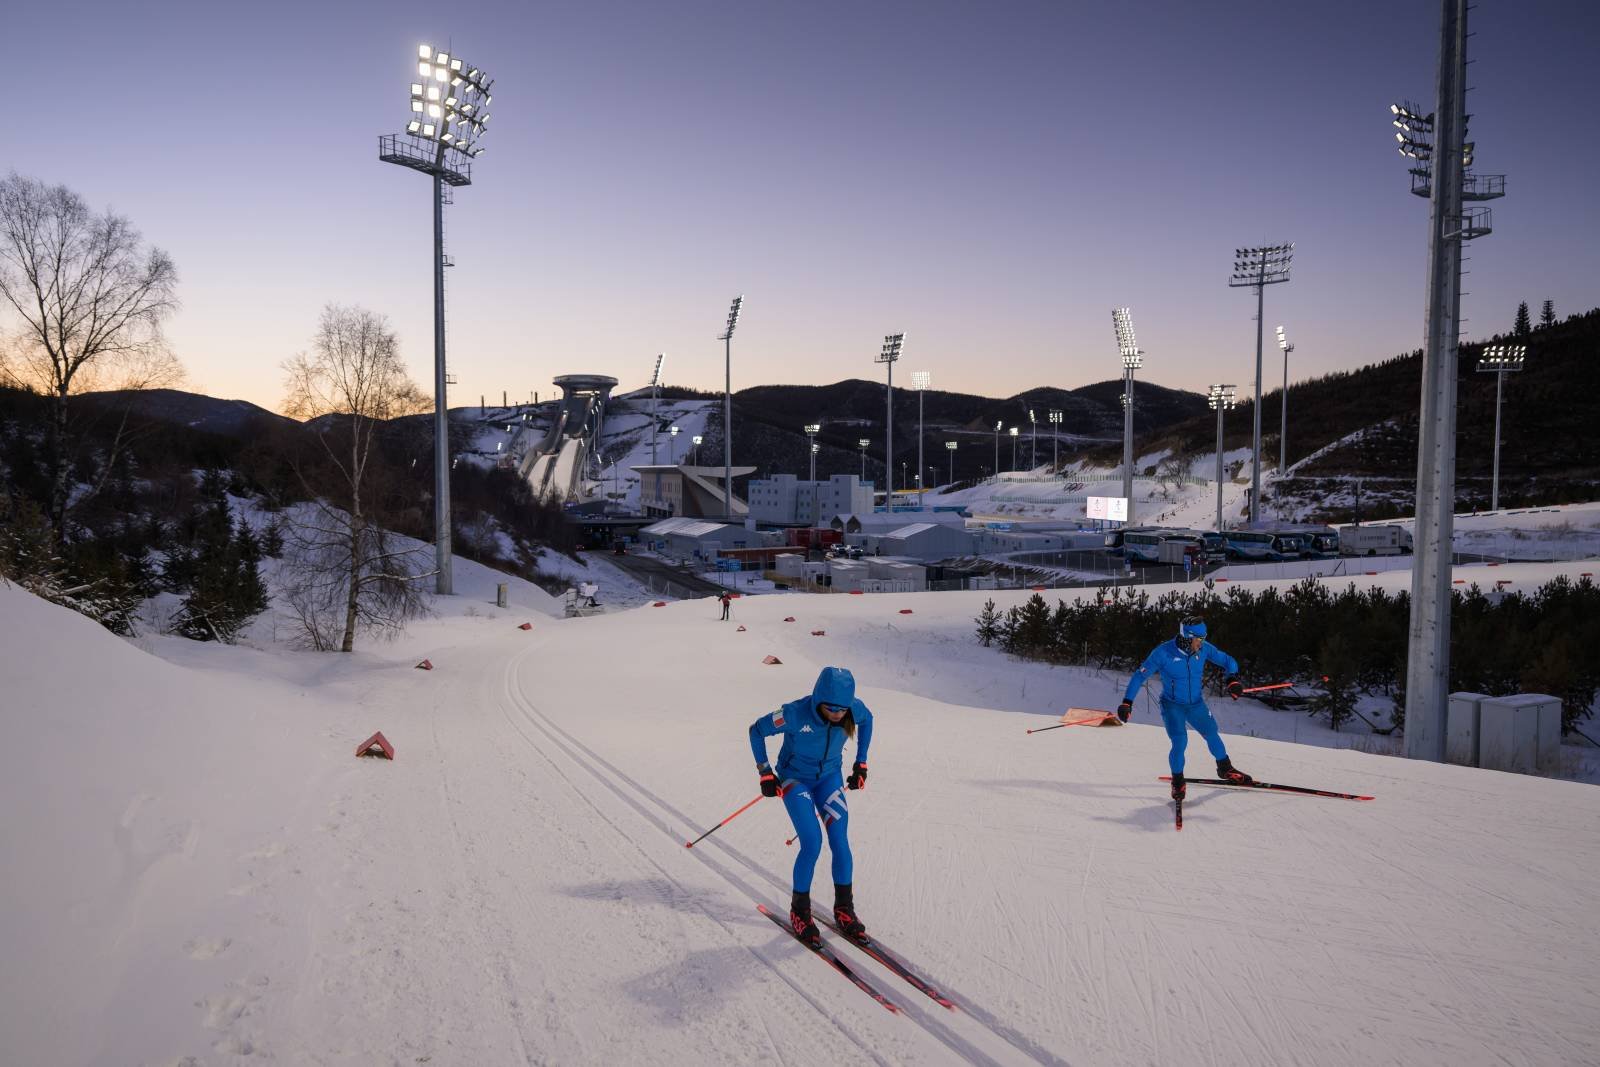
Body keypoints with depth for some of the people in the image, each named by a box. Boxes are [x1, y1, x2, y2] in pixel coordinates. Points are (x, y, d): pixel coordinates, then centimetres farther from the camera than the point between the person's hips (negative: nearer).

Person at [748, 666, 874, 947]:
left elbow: (867, 721, 5)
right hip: (795, 779, -3)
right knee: (812, 844, -15)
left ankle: (844, 909, 13)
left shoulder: (854, 709, -22)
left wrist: (860, 764, 5)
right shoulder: (796, 713, -32)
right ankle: (799, 910, 6)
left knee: (840, 842, -6)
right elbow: (757, 730, -15)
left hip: (830, 777, 3)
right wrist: (765, 773, -11)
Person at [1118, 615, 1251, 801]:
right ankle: (1177, 781, 7)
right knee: (1180, 742, -17)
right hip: (1172, 705, -4)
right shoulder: (1163, 652, -23)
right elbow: (1140, 676, -17)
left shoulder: (1204, 648, -13)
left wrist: (1233, 679, -21)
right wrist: (1127, 702, -22)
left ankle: (1225, 770, 42)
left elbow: (1228, 661, 0)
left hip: (1196, 704, 4)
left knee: (1212, 734, 15)